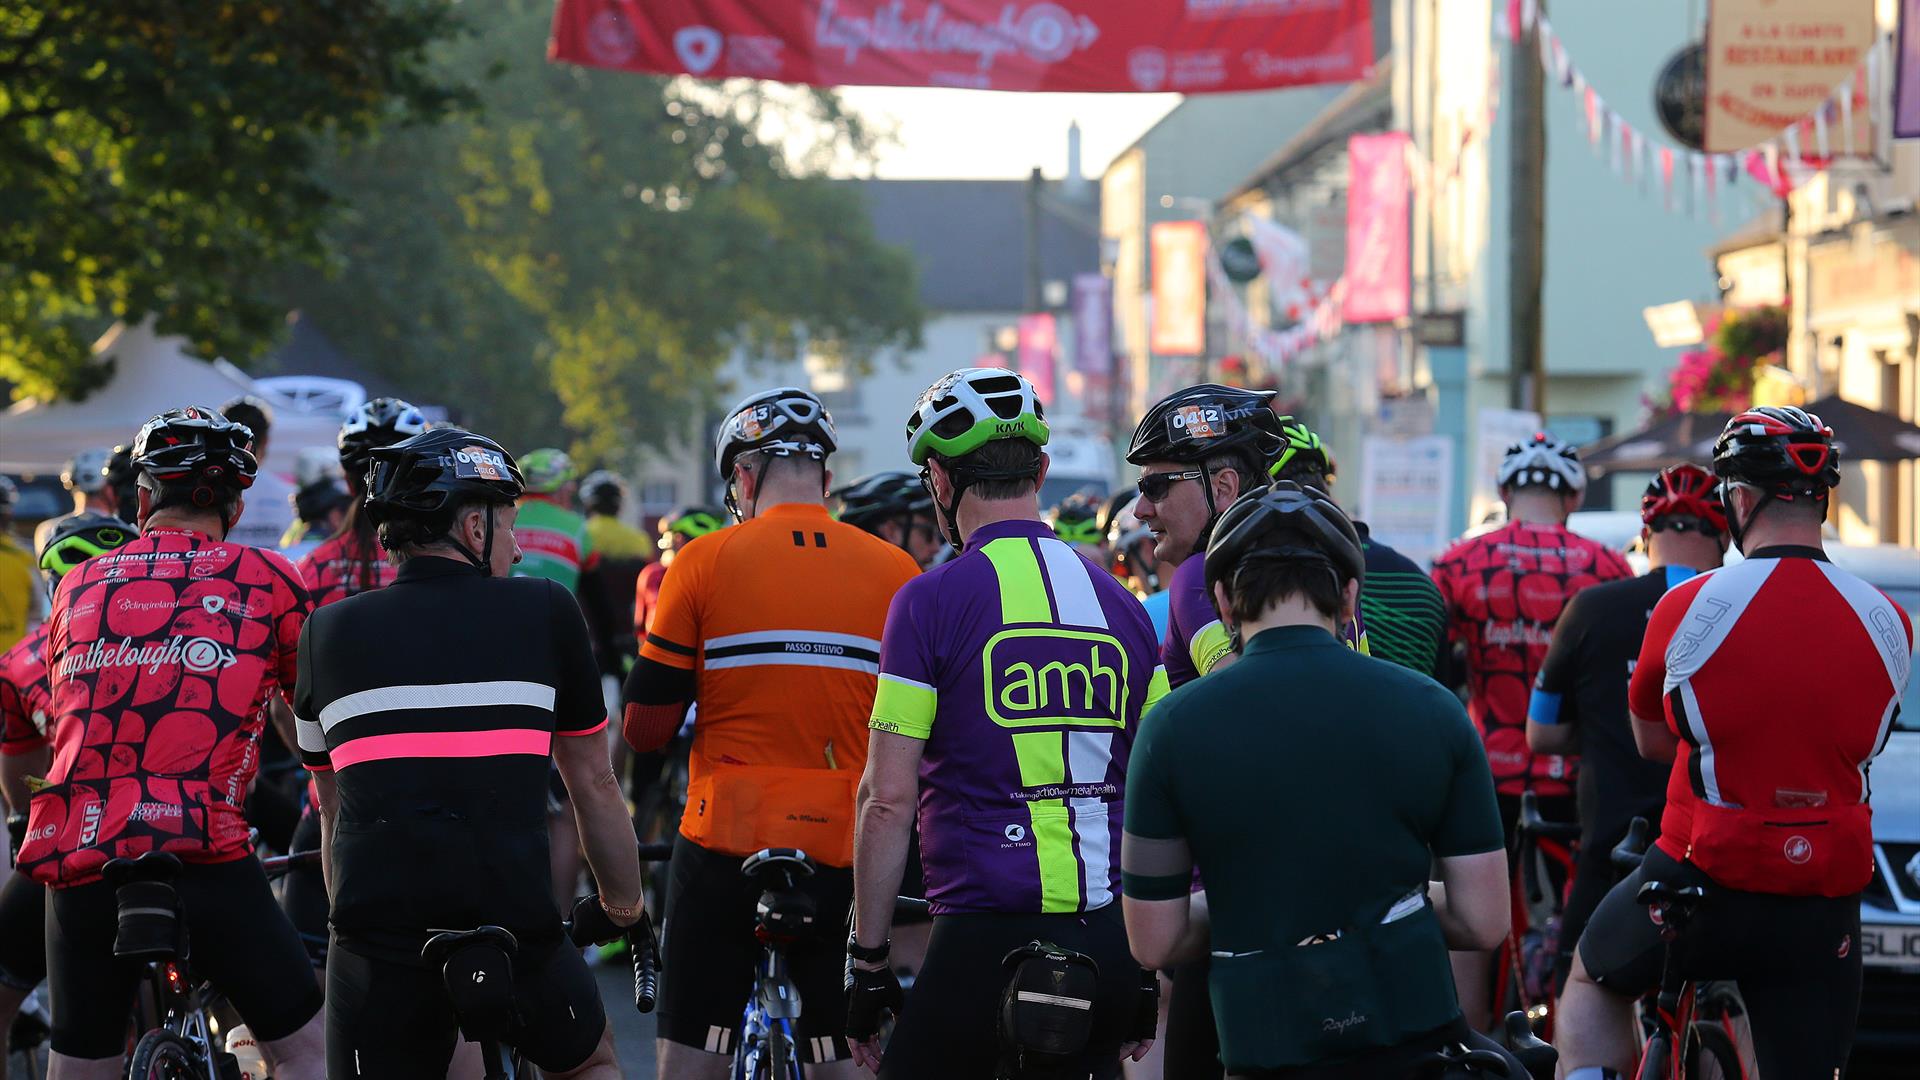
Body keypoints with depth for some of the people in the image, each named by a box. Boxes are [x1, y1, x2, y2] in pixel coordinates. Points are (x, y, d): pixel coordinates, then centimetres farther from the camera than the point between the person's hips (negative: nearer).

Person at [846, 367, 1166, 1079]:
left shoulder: (931, 600, -4)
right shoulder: (1118, 601, 11)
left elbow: (888, 798, -7)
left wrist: (867, 959, 0)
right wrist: (1149, 976, 18)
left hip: (988, 938, -5)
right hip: (1111, 951, 5)